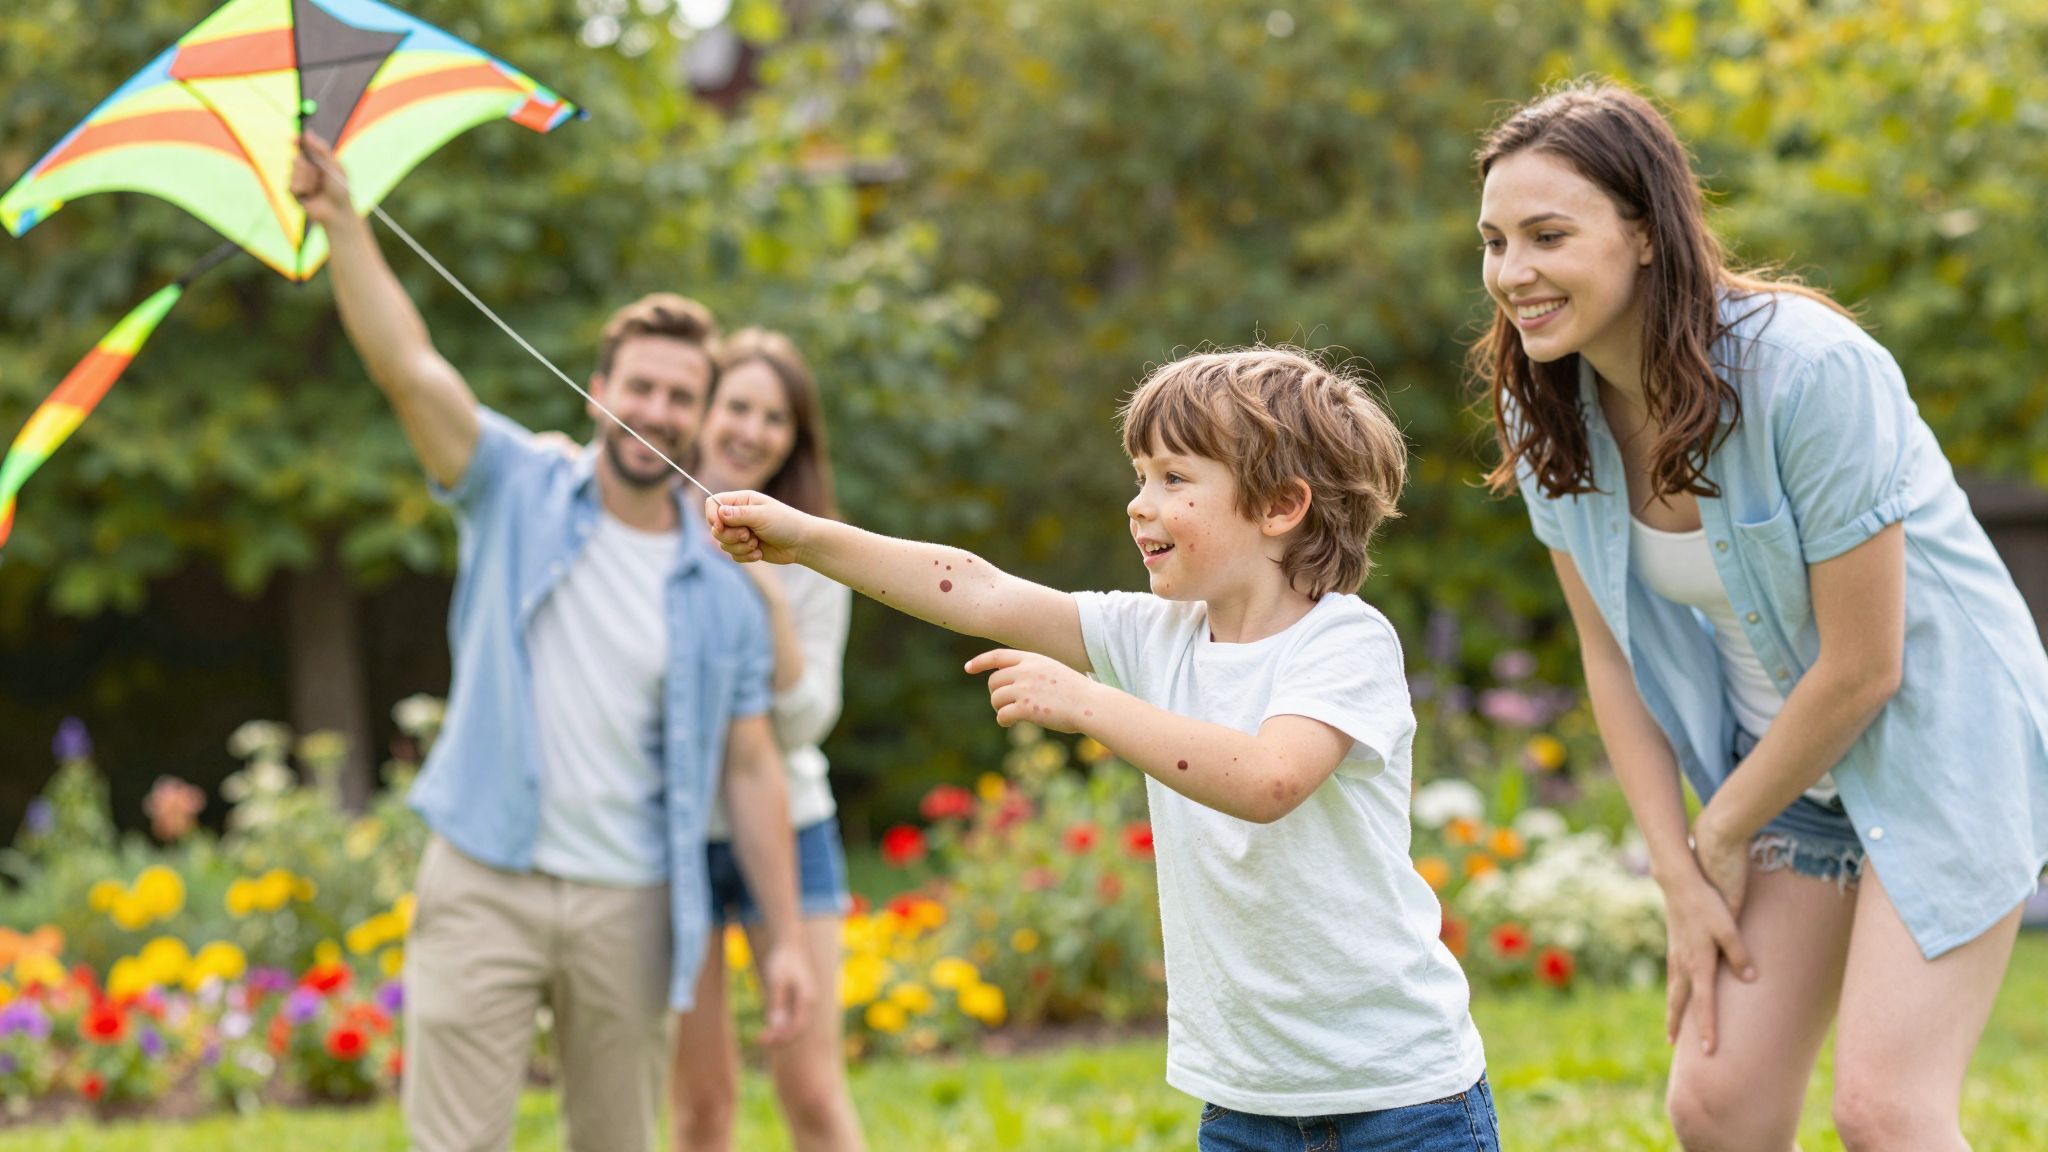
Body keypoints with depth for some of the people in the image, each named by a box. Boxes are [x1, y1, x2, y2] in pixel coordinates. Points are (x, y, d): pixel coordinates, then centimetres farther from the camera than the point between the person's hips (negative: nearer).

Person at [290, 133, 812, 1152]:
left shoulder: (722, 594, 5)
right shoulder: (519, 494, 1)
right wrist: (340, 221, -23)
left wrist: (785, 937, 4)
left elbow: (750, 768, 8)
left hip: (627, 906, 2)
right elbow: (408, 365, -11)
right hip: (484, 883, -2)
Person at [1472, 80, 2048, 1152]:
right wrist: (1680, 881, -4)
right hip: (1784, 764, 6)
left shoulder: (1811, 369, -27)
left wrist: (1724, 836, -8)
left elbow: (1863, 666, -21)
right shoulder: (1546, 407, -7)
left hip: (1939, 733, -6)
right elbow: (1613, 658, 1)